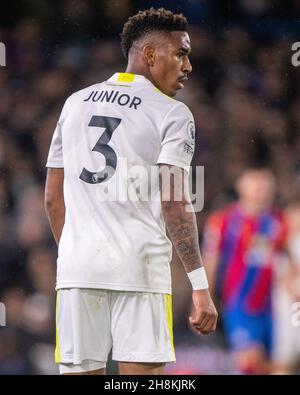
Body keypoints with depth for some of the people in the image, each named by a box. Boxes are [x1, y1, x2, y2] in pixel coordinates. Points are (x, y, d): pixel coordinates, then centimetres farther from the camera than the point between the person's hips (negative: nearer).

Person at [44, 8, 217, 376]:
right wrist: (200, 285, -12)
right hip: (139, 263, -5)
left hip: (77, 263, 5)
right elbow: (174, 204, -10)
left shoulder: (75, 103, 16)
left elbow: (53, 198, 17)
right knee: (143, 373, -4)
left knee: (80, 371, 7)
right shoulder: (172, 114, -1)